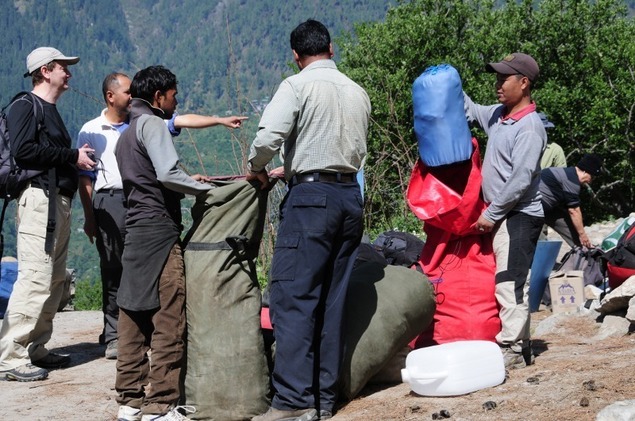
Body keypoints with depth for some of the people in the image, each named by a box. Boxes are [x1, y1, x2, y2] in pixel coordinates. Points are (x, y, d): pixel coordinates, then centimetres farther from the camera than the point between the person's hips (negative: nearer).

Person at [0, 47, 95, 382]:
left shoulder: (51, 111, 23)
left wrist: (76, 161, 4)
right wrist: (71, 157, -15)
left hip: (59, 200, 10)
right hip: (38, 197, -10)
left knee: (54, 280, 11)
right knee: (35, 277, -14)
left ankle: (36, 349, 17)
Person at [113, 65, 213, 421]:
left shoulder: (126, 134, 23)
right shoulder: (152, 125, -6)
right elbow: (168, 174, -18)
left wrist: (186, 183, 20)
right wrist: (206, 188, -8)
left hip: (135, 230, 10)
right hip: (159, 230, -10)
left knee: (134, 318, 9)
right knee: (168, 319, -8)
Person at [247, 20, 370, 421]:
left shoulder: (298, 85, -5)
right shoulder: (359, 93, 13)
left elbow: (268, 138, -17)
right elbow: (359, 150, 16)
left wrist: (257, 169, 5)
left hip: (311, 196, -7)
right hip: (351, 195, 7)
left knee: (293, 299, -6)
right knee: (333, 301, 9)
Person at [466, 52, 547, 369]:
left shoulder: (529, 127, -16)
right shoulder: (498, 115, 9)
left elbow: (521, 180, -21)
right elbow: (470, 111, 30)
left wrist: (491, 213, -16)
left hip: (519, 216, -9)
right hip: (500, 215, 9)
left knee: (509, 283, -10)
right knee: (510, 283, 12)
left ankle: (512, 349, -8)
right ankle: (519, 344, 19)